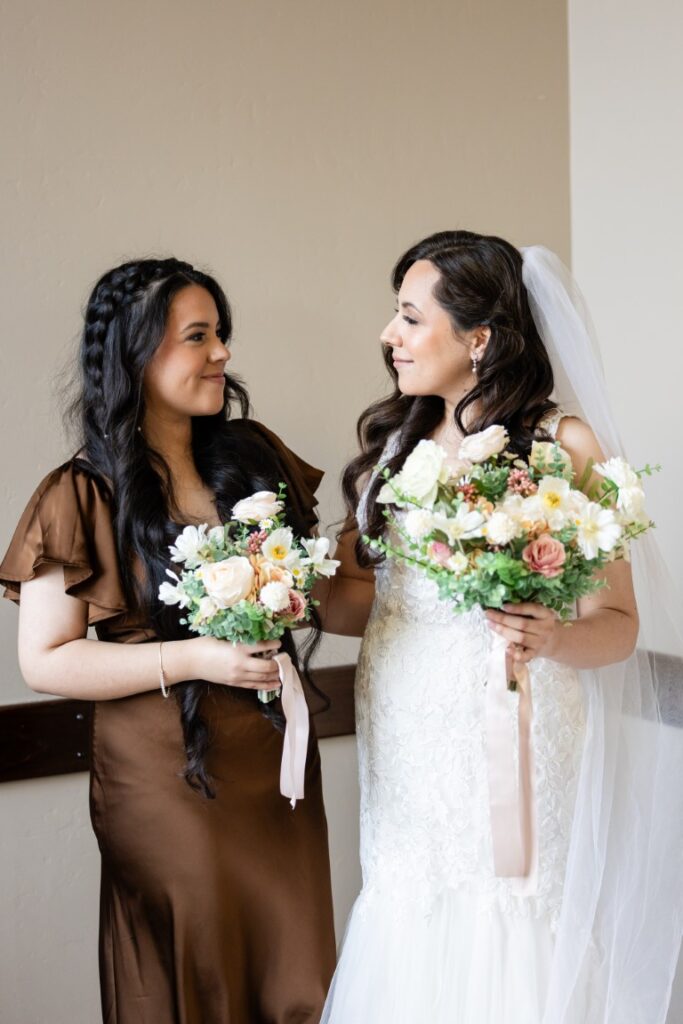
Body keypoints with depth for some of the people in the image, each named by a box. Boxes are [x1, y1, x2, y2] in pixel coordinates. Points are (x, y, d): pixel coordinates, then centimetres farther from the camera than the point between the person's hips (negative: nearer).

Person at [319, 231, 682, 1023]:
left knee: (507, 952, 4)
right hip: (402, 746, 4)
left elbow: (618, 623, -6)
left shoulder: (564, 446, -7)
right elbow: (361, 592, 12)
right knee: (408, 960, 10)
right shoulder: (394, 442, 9)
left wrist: (553, 639, -25)